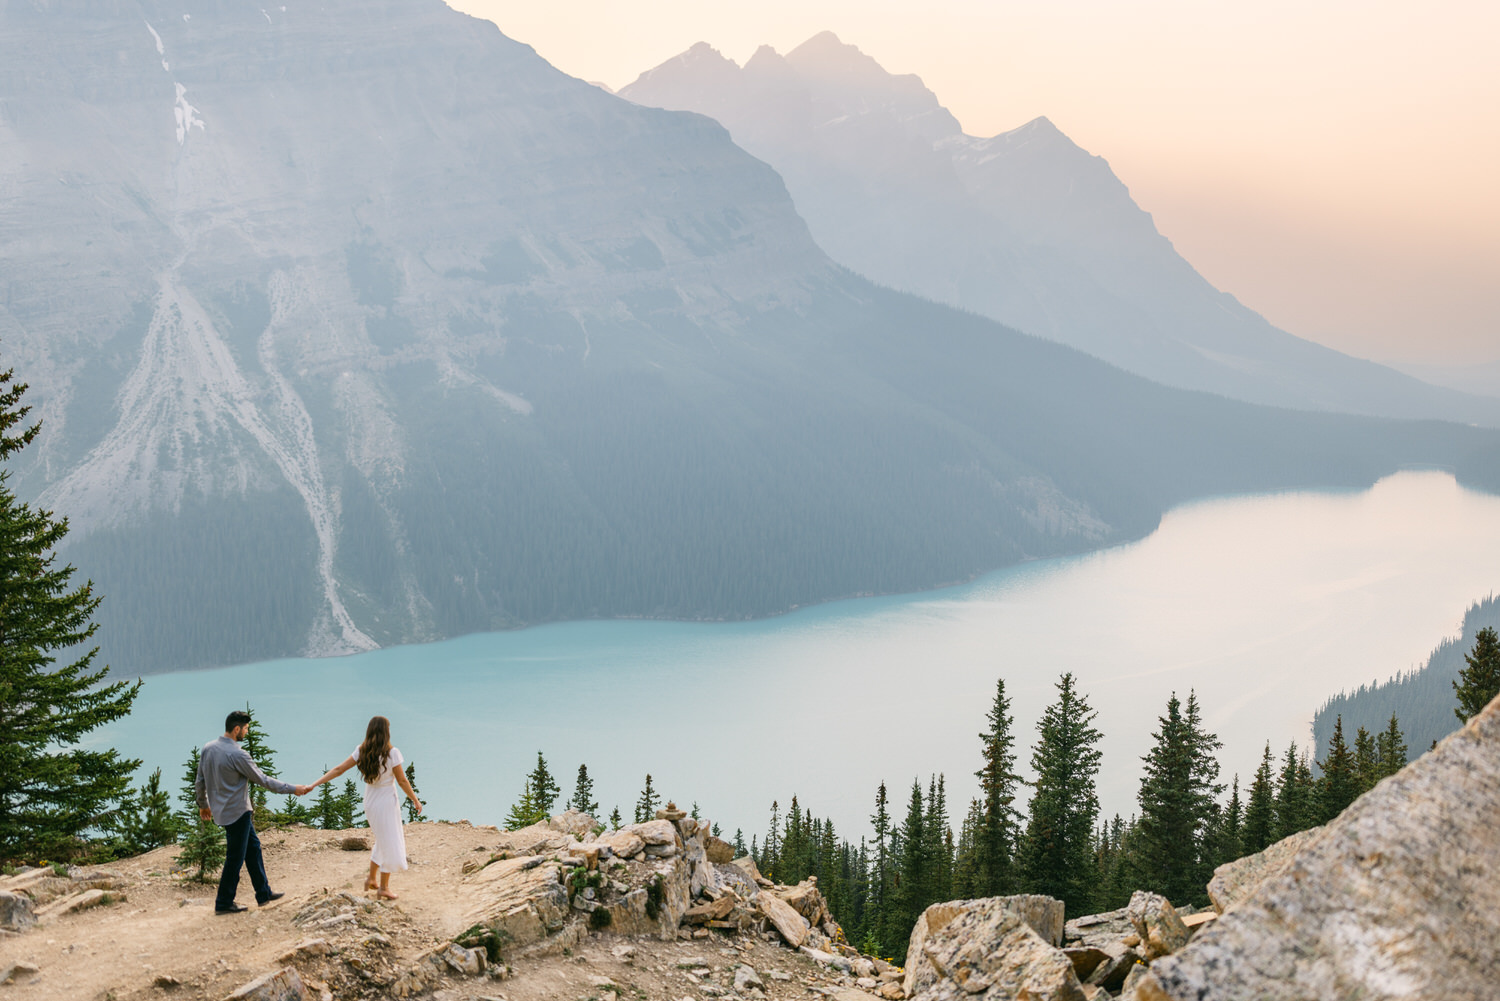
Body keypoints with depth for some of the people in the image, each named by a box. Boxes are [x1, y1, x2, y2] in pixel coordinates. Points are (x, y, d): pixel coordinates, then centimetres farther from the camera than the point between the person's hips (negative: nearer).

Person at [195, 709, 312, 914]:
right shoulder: (237, 754, -22)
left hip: (222, 810, 9)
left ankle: (263, 893, 25)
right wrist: (293, 789, -6)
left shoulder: (208, 749, 2)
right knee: (235, 858, 2)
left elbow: (199, 781, 11)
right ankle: (224, 903, 11)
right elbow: (262, 779, -15)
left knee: (253, 847, 18)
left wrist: (203, 804, 27)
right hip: (237, 812, -9)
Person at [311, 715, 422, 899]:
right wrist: (415, 800, 0)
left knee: (383, 842, 25)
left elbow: (338, 770, -6)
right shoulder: (392, 753, -20)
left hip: (370, 803, 6)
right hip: (387, 803, -6)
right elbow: (402, 781, -13)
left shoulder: (361, 751, -6)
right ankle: (383, 887, 14)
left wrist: (314, 785, -1)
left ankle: (371, 879, 29)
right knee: (391, 844, 9)